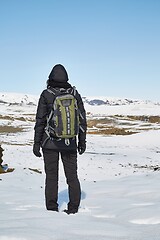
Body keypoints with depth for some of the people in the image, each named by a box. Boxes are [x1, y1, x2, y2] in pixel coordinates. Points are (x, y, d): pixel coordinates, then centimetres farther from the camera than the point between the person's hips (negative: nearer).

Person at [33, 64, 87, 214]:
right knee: (72, 176, 10)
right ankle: (73, 209, 13)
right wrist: (82, 141, 14)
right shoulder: (75, 94, 2)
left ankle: (52, 209, 7)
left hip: (50, 142, -2)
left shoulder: (46, 95, -6)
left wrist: (37, 143, 0)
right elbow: (82, 120, 5)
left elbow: (40, 120, -6)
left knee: (51, 177, 4)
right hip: (70, 143, 2)